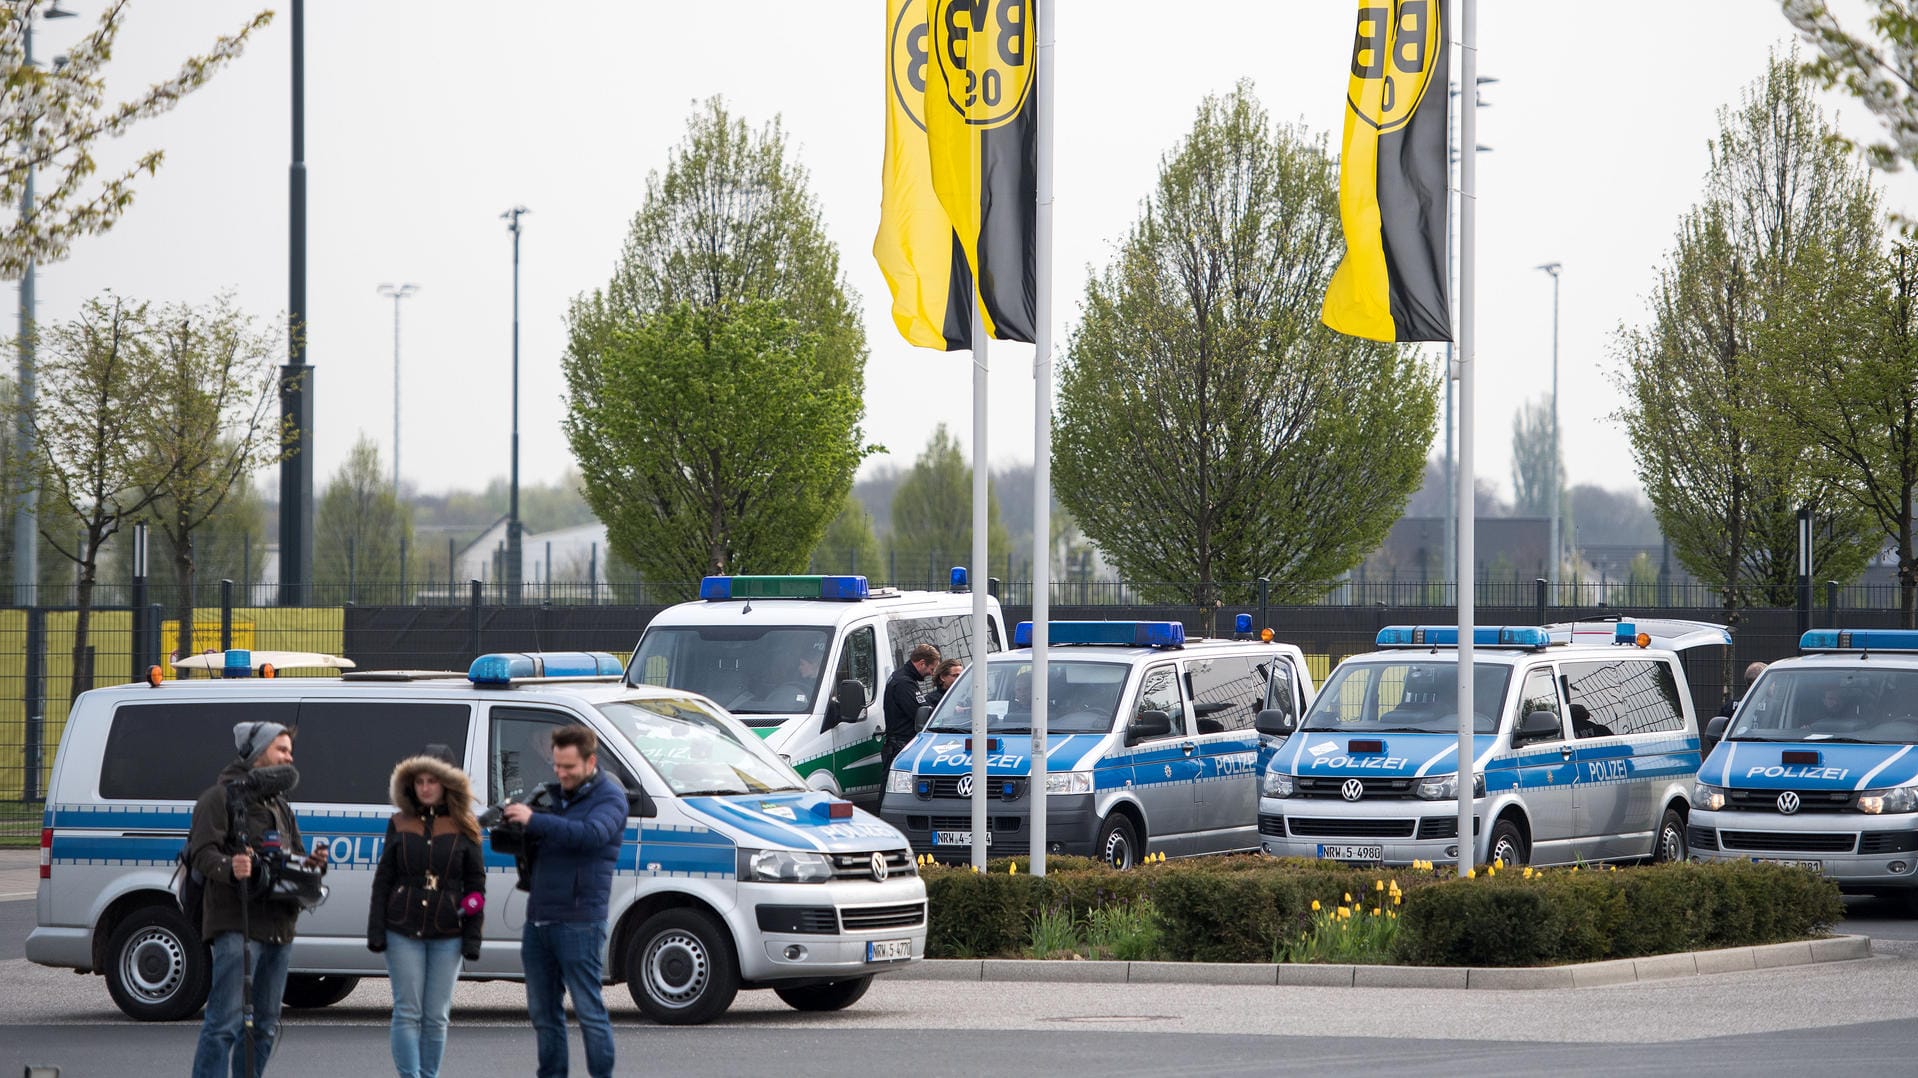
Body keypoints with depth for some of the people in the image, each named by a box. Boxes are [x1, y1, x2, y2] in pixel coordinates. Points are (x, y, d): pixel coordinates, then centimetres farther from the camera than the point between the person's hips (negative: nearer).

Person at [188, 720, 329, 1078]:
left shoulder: (279, 805, 26)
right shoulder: (223, 796, -1)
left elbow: (296, 858, 28)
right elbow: (202, 851, -12)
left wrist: (313, 865, 4)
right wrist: (230, 868, -33)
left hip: (277, 926, 9)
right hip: (237, 924, -9)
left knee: (264, 1026, 10)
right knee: (226, 1022, -14)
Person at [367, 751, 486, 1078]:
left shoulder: (463, 828, 4)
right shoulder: (400, 824, 7)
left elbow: (476, 884, 5)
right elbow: (383, 879, 7)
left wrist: (472, 939, -2)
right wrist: (376, 932, 0)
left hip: (447, 934, 0)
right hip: (403, 931, 0)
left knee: (436, 1016, 3)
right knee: (407, 1012, -5)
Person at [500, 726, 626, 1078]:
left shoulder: (609, 797, -5)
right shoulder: (554, 794, 17)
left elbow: (591, 834, -25)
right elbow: (531, 847, 19)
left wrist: (534, 820, -27)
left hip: (578, 922, -7)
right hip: (538, 918, 7)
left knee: (589, 1010, -6)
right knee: (543, 1012, 10)